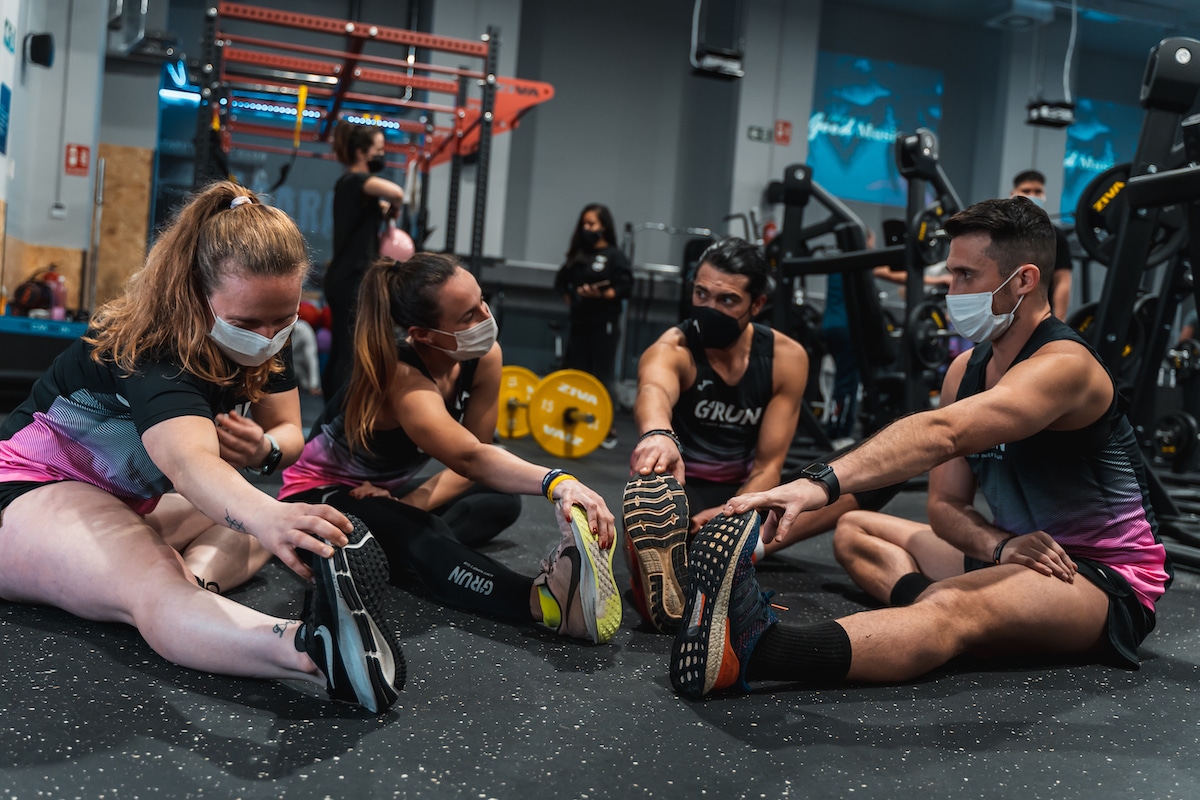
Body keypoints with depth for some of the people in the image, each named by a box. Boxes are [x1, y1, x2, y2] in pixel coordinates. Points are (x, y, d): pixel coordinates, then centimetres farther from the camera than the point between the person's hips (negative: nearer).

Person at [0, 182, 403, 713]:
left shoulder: (265, 342, -5)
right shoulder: (155, 352, -30)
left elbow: (287, 430, 1)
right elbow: (188, 460, -49)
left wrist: (265, 448, -26)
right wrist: (269, 518, -71)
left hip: (128, 502, 10)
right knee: (154, 590, -38)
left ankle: (197, 576, -34)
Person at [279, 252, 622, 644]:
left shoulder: (484, 356, -15)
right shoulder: (401, 378, -34)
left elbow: (468, 464, -9)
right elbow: (470, 458, -50)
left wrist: (410, 504, -24)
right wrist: (557, 482, -64)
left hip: (388, 491, 8)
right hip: (320, 493, -8)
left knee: (503, 500, -3)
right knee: (420, 538, -36)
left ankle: (403, 551, -28)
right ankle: (548, 602, -58)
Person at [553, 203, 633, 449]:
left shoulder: (615, 256, -2)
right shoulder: (578, 254, 15)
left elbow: (625, 287, -11)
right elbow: (561, 280, 17)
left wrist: (599, 294, -23)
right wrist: (571, 296, 0)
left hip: (604, 324, -6)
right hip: (579, 321, 6)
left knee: (601, 377, -5)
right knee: (573, 374, 4)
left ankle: (608, 430, 0)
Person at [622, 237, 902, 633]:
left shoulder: (787, 358, -7)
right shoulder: (672, 350, -17)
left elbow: (768, 464, -10)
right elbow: (654, 392, -44)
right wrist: (657, 434, -69)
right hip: (681, 490, -4)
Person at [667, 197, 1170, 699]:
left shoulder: (1063, 365, -21)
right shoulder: (965, 369, 5)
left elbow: (941, 433, -39)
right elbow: (946, 503, 1)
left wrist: (824, 483, -51)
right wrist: (1001, 547, -21)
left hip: (1111, 585, -9)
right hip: (1031, 557, 9)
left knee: (951, 609, -38)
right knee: (856, 531, 7)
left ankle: (749, 651, -59)